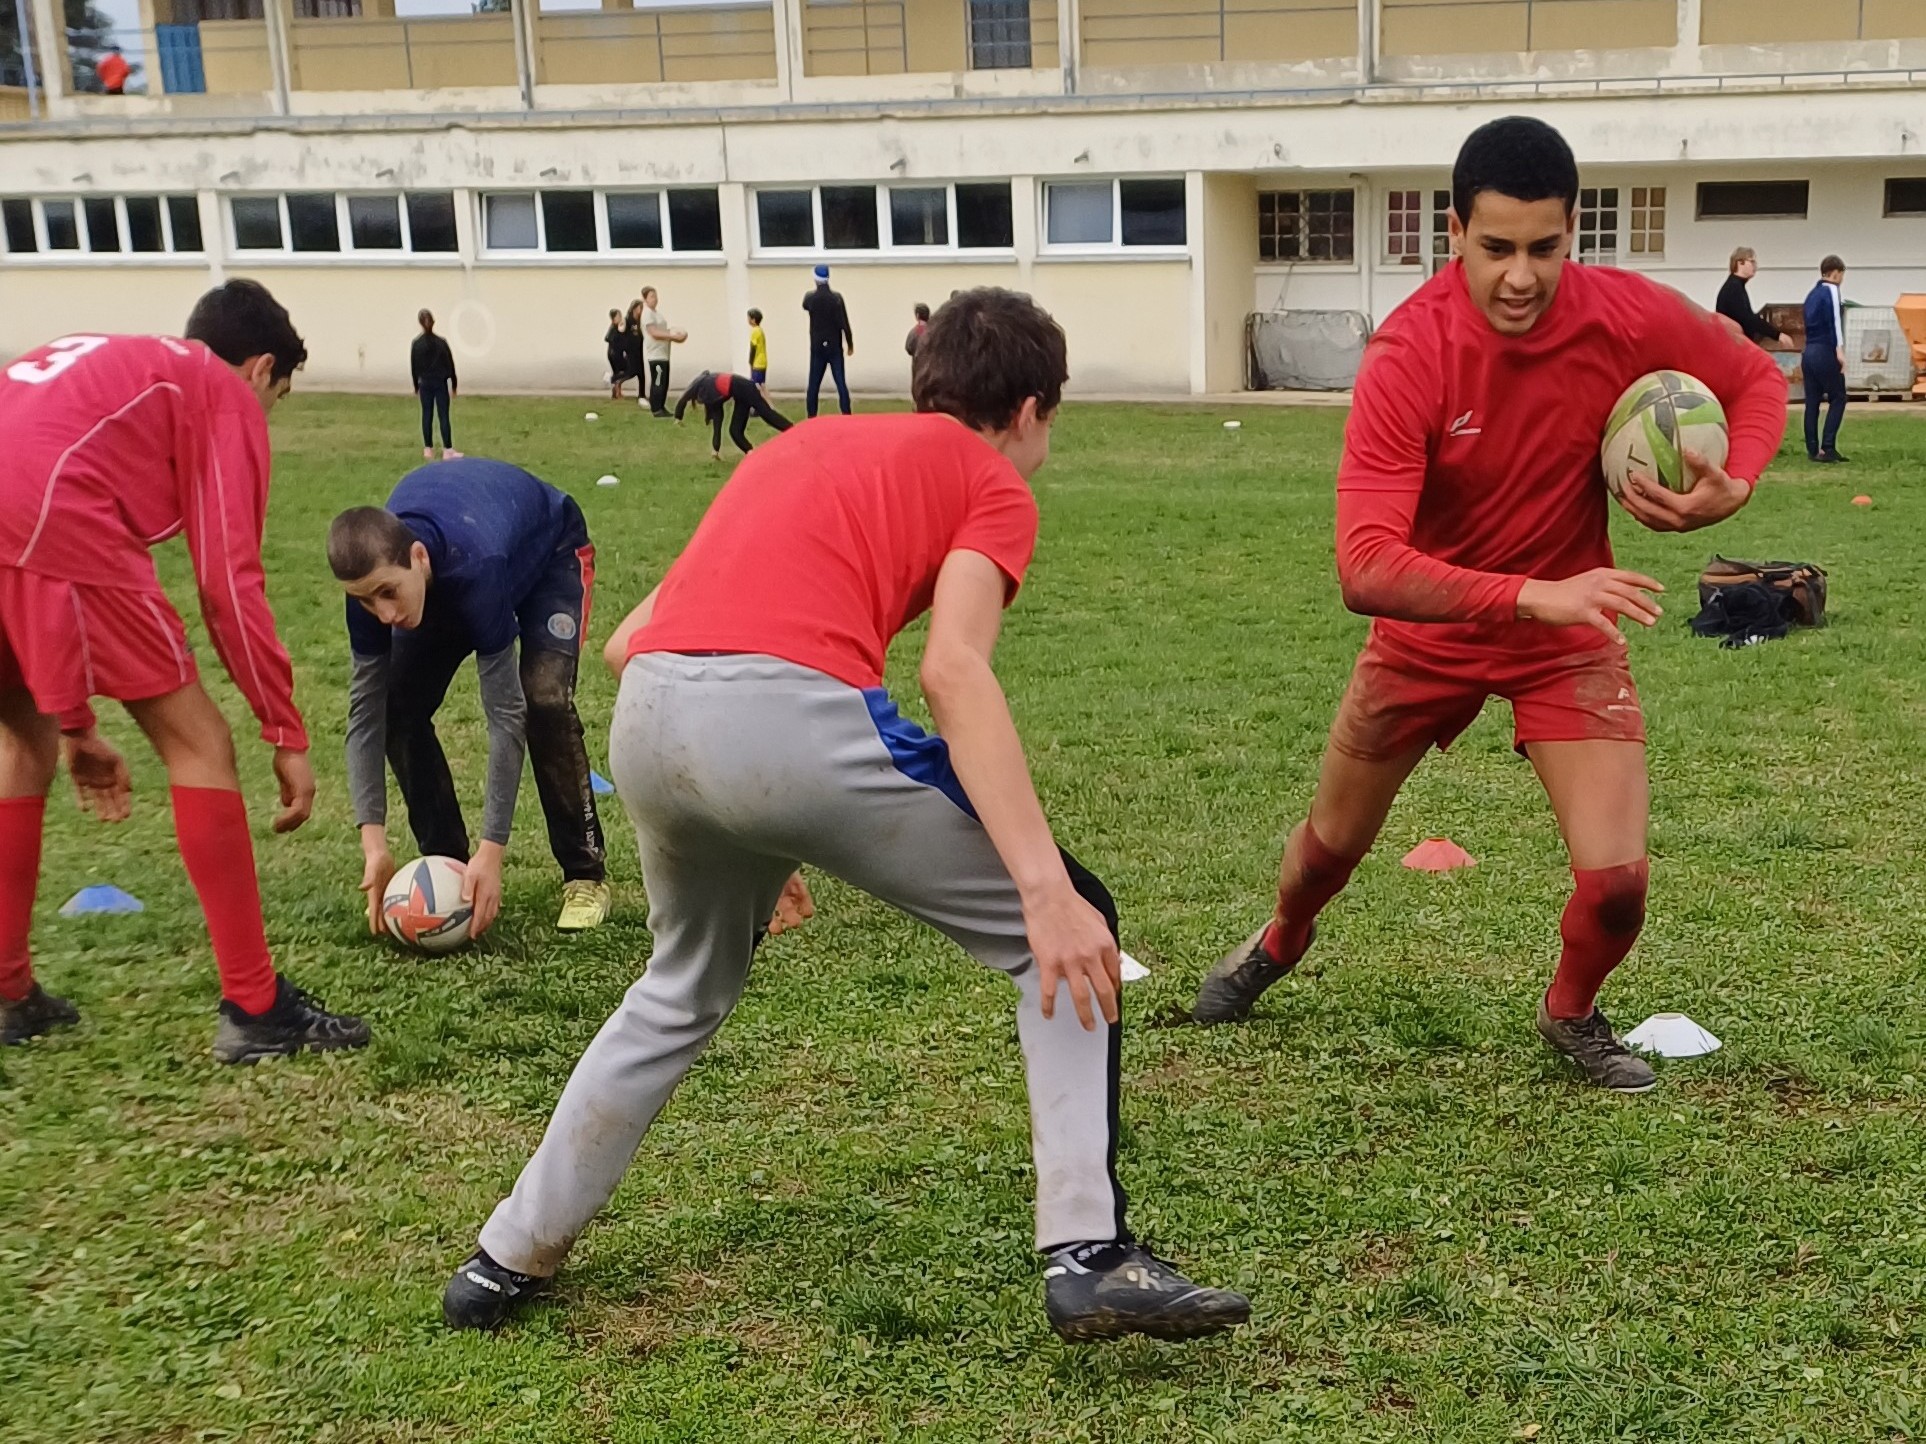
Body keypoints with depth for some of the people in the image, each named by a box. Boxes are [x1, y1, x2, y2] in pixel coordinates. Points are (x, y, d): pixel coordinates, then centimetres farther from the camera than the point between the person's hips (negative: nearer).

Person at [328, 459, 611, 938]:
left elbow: (505, 711, -42)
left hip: (548, 550, -5)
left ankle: (585, 875, -11)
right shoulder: (375, 576, -32)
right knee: (399, 705, -11)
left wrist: (491, 852, -43)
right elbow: (365, 709, -25)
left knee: (544, 699, -26)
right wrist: (374, 846, -32)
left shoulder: (475, 567, -47)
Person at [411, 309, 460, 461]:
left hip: (425, 384, 2)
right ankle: (447, 449, -3)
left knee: (427, 416, 8)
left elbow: (413, 366, 5)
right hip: (440, 383, -2)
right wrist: (454, 383, 7)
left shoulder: (416, 344, -3)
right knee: (443, 415, -1)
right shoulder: (441, 343, -10)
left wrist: (416, 385, 16)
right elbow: (450, 364, -4)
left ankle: (428, 449, 9)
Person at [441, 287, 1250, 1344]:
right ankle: (1087, 1254, 4)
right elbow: (951, 671, -7)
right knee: (1068, 933, 11)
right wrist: (1046, 886, -13)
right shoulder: (993, 484, 14)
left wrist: (734, 837, 36)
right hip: (793, 713, -6)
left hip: (646, 720, 7)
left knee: (683, 991, 33)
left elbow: (627, 642, 29)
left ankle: (509, 1258, 41)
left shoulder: (799, 448, 32)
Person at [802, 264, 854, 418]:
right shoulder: (836, 298, -9)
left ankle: (811, 418, 5)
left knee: (814, 385, 7)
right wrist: (850, 344, 1)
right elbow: (844, 324, -11)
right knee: (841, 384, 0)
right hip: (835, 347, -2)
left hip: (817, 348, 2)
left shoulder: (810, 298, -2)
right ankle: (846, 416, -6)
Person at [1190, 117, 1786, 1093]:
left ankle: (1571, 1016, 24)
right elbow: (1364, 566, -37)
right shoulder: (1407, 355, -29)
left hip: (1570, 630, 1)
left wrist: (1733, 487, -20)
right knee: (1332, 843, 18)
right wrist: (1532, 594, -48)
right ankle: (1279, 944, 55)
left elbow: (1755, 379, 1)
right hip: (1428, 629, -1)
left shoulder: (1629, 316, -21)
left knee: (1616, 879, -12)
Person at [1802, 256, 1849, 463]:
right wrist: (1840, 350, -21)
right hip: (1825, 353, -8)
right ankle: (1827, 448, -10)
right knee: (1837, 399, -2)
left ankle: (1812, 450, 6)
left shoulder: (1812, 294, 16)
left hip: (1809, 352, 8)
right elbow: (1834, 321, -17)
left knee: (1812, 402, 7)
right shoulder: (1831, 291, -8)